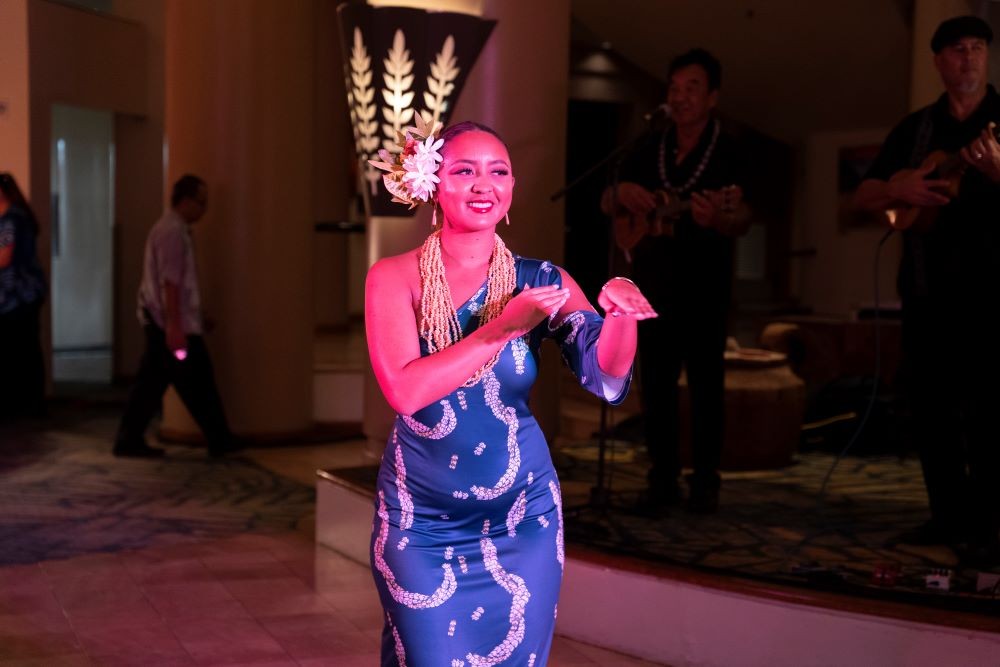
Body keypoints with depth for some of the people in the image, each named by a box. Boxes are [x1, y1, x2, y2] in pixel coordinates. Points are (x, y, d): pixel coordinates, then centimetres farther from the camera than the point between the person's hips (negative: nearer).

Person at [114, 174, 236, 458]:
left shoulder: (169, 228, 16)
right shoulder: (173, 232, -16)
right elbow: (170, 283, -22)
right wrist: (174, 326, -25)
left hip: (160, 322, 10)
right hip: (175, 324, -10)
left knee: (152, 381, 10)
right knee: (198, 383, -1)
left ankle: (129, 440, 11)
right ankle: (221, 442, 7)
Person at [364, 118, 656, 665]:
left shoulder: (541, 282, -5)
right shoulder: (395, 277, -8)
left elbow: (605, 379, -17)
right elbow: (404, 390, -22)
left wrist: (620, 310, -37)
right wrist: (503, 327, -27)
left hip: (523, 517, 2)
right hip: (421, 522, -1)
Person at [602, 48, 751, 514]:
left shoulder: (728, 152, -3)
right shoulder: (648, 148, 9)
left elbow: (742, 221, -12)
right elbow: (606, 205, 11)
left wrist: (719, 219, -35)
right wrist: (622, 191, -12)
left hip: (705, 284, -3)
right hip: (652, 281, 4)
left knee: (705, 383, 0)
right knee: (655, 383, 4)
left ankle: (705, 482, 9)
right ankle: (663, 479, 12)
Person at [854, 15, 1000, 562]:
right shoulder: (914, 128, 14)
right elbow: (864, 197, 12)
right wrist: (898, 189, -9)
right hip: (926, 285, 4)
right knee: (929, 401, 6)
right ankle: (949, 515, 15)